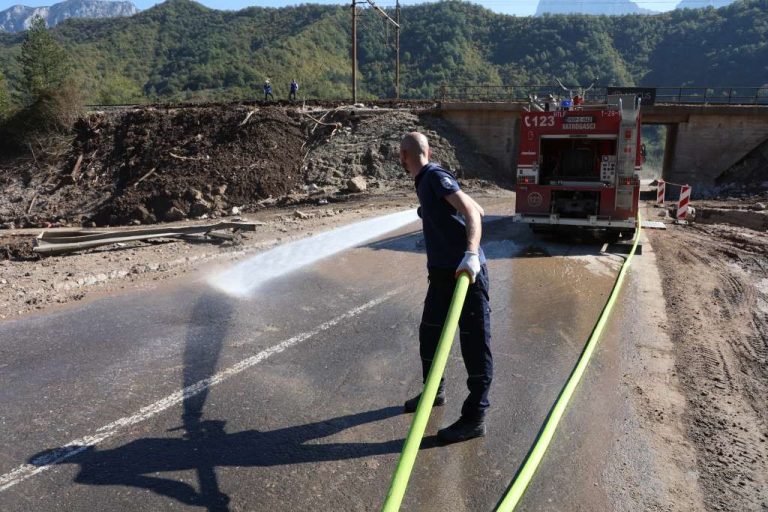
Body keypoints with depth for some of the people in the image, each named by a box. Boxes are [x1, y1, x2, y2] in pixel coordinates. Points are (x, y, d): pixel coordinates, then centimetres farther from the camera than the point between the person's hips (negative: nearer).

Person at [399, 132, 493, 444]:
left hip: (466, 273, -10)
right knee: (429, 332, 20)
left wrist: (471, 254, -38)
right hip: (442, 272, 10)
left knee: (474, 343, -1)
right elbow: (477, 209, 22)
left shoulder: (436, 177, -12)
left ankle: (475, 418, 7)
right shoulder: (425, 182, 14)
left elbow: (471, 211, -24)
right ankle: (434, 391, 40)